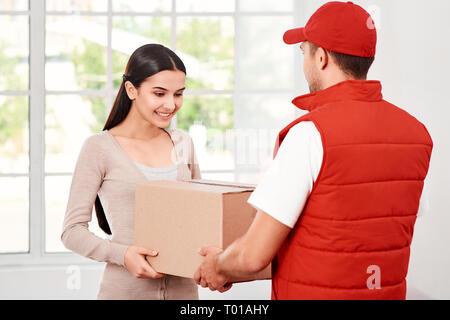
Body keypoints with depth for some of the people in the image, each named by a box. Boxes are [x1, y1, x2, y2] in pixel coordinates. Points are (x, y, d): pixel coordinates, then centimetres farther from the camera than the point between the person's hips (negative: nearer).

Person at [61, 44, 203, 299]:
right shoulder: (100, 149, -7)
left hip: (183, 288, 4)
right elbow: (73, 231, -8)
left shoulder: (183, 143, 8)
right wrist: (123, 254, -22)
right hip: (125, 290, -4)